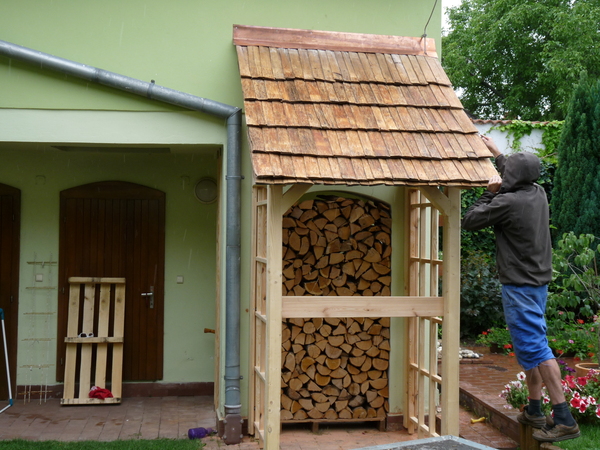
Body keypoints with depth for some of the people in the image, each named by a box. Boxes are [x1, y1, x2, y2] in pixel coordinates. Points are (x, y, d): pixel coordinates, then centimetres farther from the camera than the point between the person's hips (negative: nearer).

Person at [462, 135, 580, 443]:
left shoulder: (507, 203, -19)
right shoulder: (539, 194, 6)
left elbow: (470, 221, -7)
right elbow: (517, 176, 29)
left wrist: (490, 193, 2)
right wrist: (494, 151, 37)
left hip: (519, 285, -9)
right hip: (539, 282, 9)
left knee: (534, 348, -8)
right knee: (529, 346, 16)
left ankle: (564, 419, -9)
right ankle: (534, 411, 23)